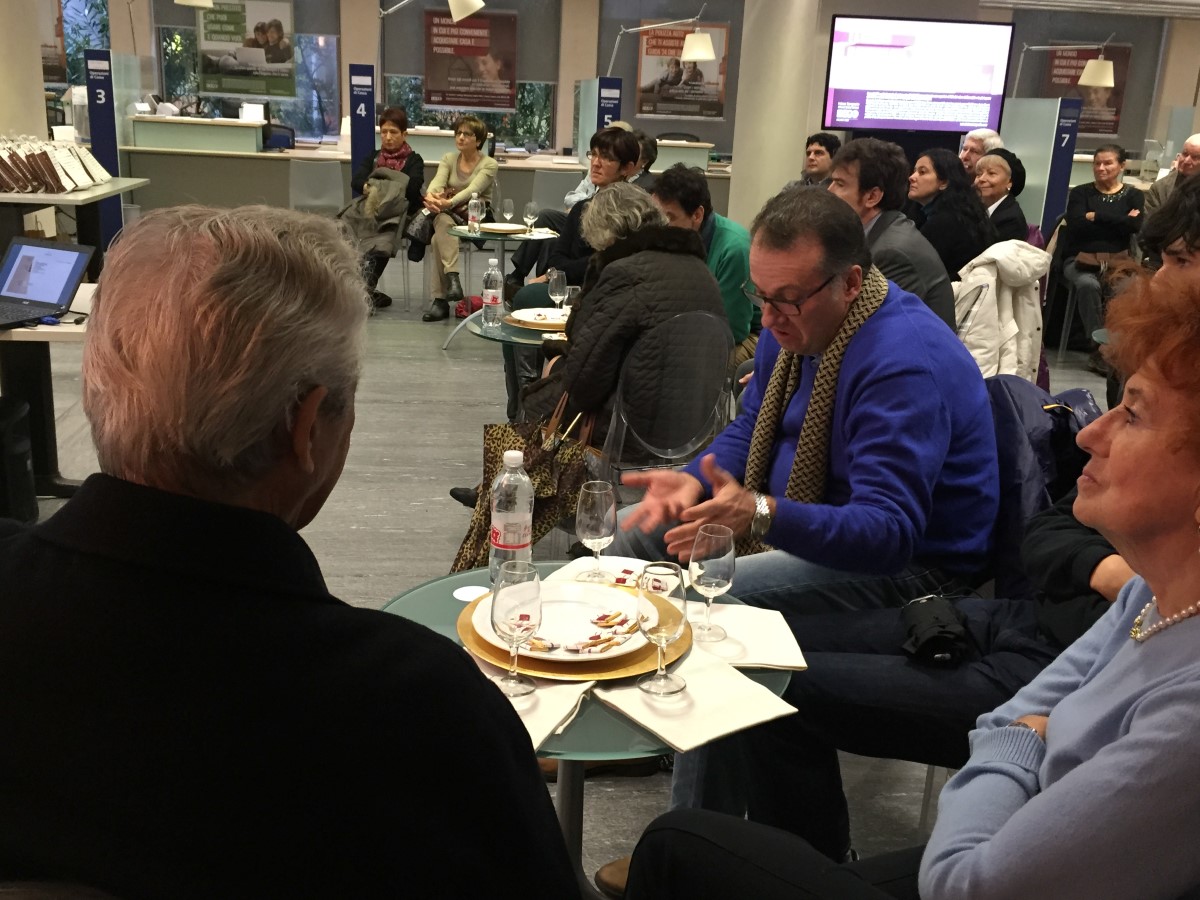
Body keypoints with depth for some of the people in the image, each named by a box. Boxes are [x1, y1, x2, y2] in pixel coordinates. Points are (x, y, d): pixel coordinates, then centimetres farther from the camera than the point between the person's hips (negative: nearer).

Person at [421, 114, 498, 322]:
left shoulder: (489, 165, -1)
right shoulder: (449, 159, 12)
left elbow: (472, 190, -19)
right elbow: (437, 181, -8)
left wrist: (449, 202, -38)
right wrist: (431, 197, -33)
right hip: (449, 215, 3)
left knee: (439, 239, -33)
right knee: (443, 222, -35)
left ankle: (441, 300, -33)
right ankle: (452, 277, -45)